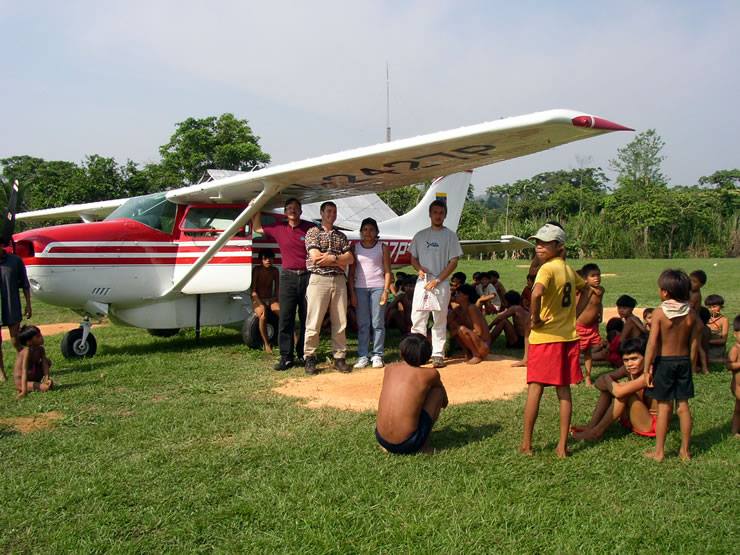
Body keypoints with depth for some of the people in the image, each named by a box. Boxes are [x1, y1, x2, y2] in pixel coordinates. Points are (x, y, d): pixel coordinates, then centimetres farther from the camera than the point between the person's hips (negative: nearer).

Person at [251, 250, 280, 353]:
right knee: (263, 316, -33)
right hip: (258, 300, -3)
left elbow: (277, 288, 8)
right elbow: (253, 290, -12)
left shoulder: (275, 271, 2)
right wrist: (261, 305, -22)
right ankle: (266, 344, -22)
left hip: (271, 299, 3)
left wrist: (277, 301, -7)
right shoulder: (257, 270, -9)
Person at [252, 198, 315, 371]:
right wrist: (257, 209, 13)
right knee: (285, 319, -1)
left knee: (306, 319, 6)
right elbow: (257, 228, 24)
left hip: (307, 276, -2)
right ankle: (286, 357, 5)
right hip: (288, 277, 2)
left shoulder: (310, 228, 0)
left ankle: (303, 355, 17)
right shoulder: (278, 228, 8)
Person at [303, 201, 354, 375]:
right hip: (319, 280, -4)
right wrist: (340, 261, -4)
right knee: (314, 322, -3)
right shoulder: (313, 232, 4)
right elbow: (315, 257, -10)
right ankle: (310, 358, 5)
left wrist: (332, 258, -8)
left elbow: (350, 258, 7)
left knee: (340, 322, 5)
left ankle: (339, 358, 11)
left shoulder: (341, 236, 17)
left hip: (339, 280, 4)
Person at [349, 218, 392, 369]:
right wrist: (352, 293, 0)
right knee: (362, 324, 2)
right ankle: (363, 356, 5)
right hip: (360, 288, 1)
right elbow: (351, 273, 8)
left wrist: (386, 290, -7)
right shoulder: (355, 248, 8)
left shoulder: (382, 248, 5)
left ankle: (377, 355, 4)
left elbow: (387, 271, 3)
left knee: (378, 323, -1)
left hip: (378, 287, -1)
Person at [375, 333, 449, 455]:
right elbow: (445, 402, 18)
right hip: (408, 445, -4)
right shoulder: (430, 374, -3)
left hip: (381, 439, 4)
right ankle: (424, 444, 9)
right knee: (438, 390, 10)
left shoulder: (389, 369, 7)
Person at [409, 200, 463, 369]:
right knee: (417, 319, 0)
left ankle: (438, 354, 8)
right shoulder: (420, 235, 12)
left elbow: (453, 262, -3)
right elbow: (413, 258, 16)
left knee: (440, 320, 2)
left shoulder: (450, 236, 2)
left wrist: (437, 280, -12)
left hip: (441, 283, -3)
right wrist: (419, 269, -7)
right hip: (422, 281, 3)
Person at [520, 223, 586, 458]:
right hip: (569, 336, 7)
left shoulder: (547, 268, -14)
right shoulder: (568, 269, 10)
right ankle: (562, 445, 13)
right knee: (564, 390, 10)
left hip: (545, 337, -7)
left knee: (535, 388, 2)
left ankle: (526, 443, 9)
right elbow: (584, 287, 29)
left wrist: (535, 318, -19)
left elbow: (536, 293, -34)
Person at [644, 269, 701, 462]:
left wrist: (647, 368, -9)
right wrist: (689, 364, 14)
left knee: (664, 407, 2)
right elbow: (694, 342, 2)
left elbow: (652, 343, -16)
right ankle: (685, 450, 20)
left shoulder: (659, 313, -14)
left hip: (664, 361, -4)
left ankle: (659, 451, 11)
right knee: (683, 406, 11)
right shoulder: (690, 313, -2)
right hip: (684, 361, 4)